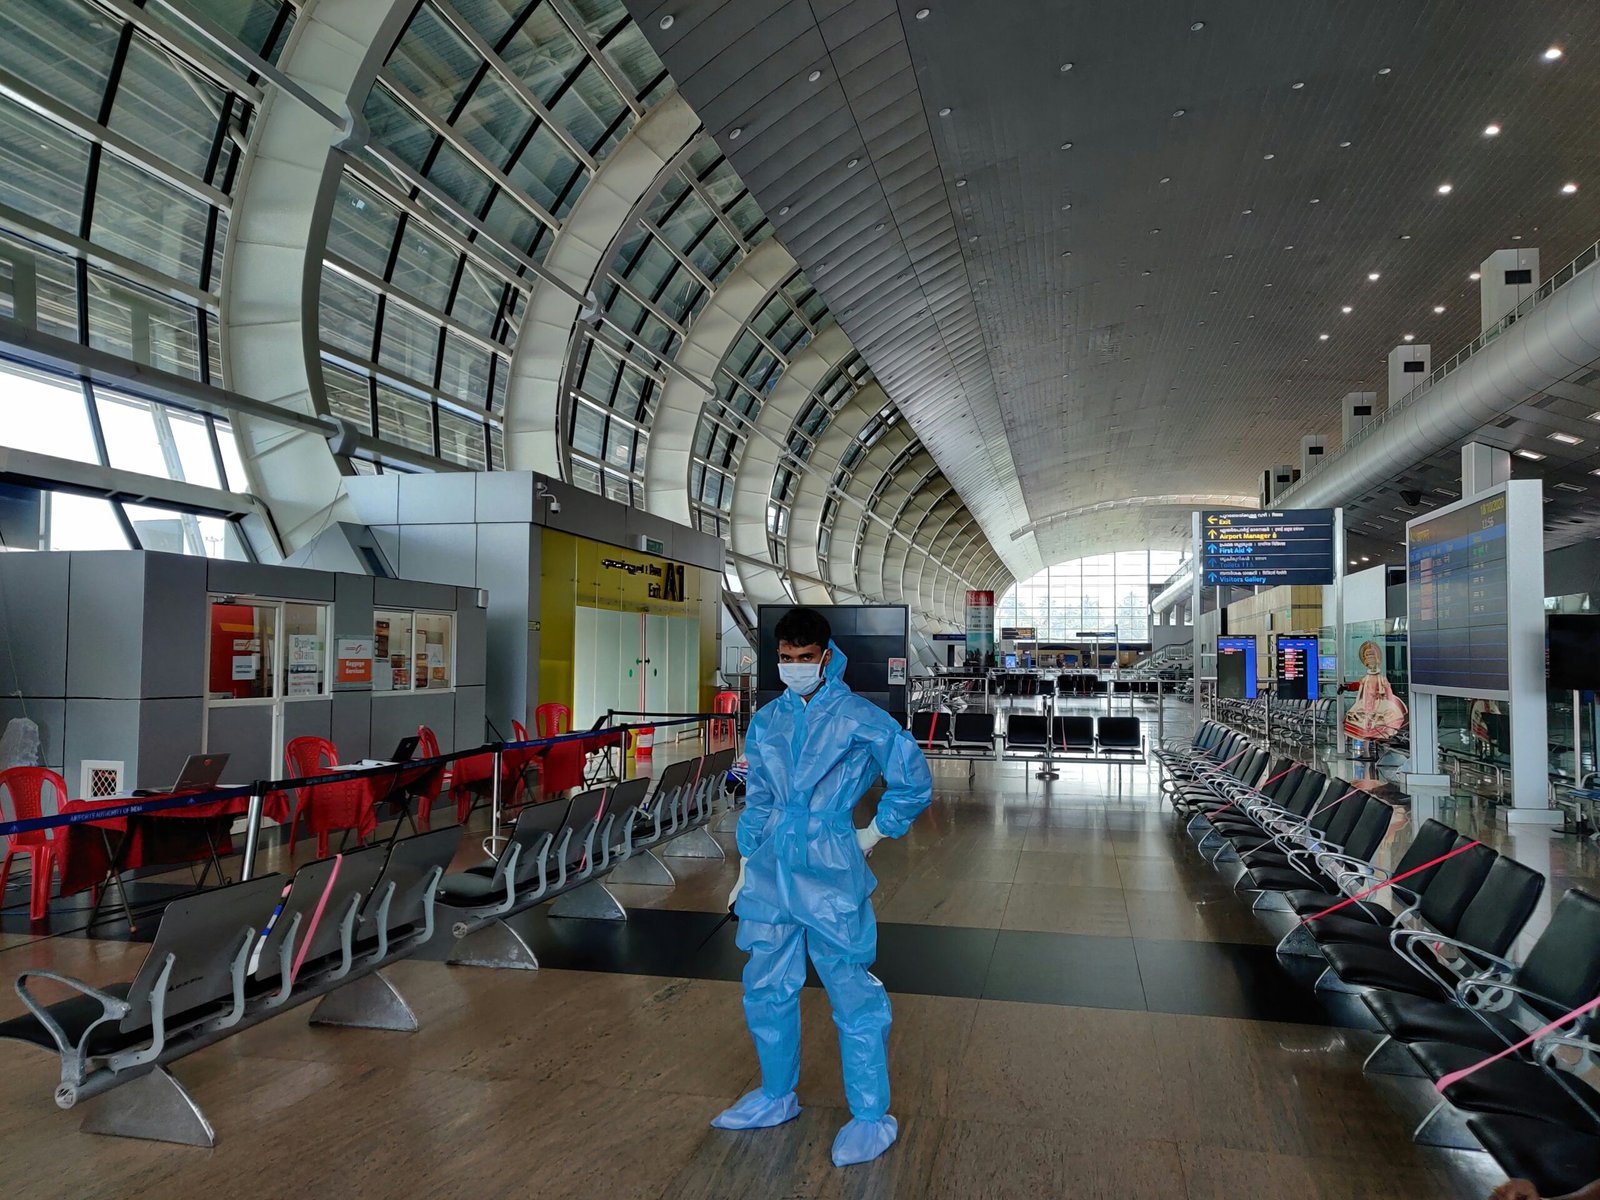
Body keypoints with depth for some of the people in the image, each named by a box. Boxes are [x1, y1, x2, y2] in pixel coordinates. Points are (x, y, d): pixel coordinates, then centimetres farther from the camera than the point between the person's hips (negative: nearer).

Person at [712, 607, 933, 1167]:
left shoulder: (859, 717, -7)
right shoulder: (766, 721, 8)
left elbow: (914, 782, 0)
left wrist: (873, 834, 3)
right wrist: (746, 867, 14)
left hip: (831, 870, -5)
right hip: (771, 869, 5)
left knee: (853, 994, 2)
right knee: (766, 988, 14)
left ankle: (871, 1118, 18)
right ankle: (776, 1096, 35)